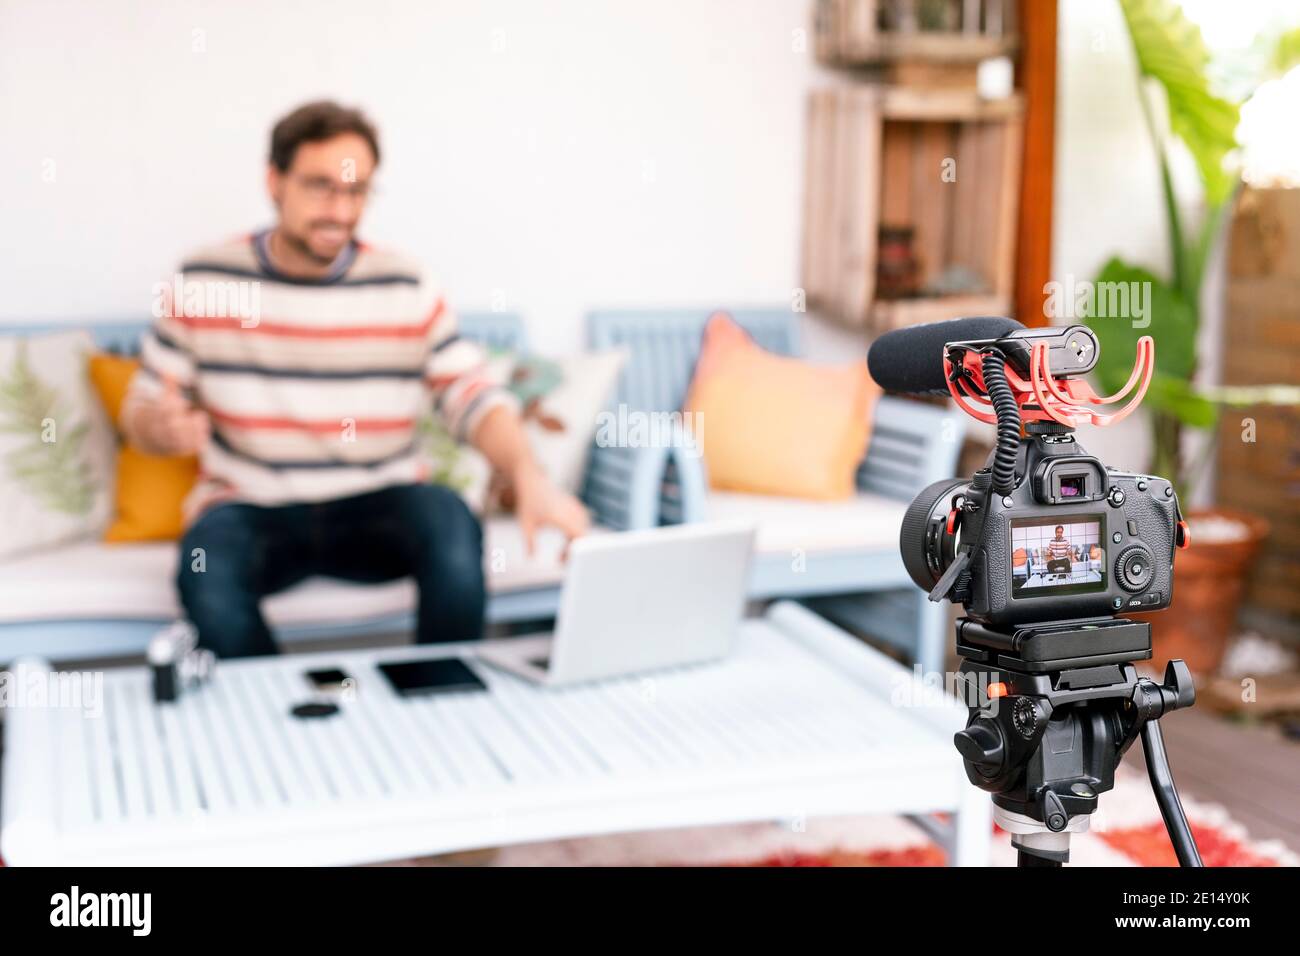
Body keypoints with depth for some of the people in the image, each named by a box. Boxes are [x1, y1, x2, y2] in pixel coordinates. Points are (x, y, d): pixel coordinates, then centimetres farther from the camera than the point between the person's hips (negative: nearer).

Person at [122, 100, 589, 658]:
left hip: (377, 510, 1)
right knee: (207, 574, -33)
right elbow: (141, 411, 4)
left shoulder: (406, 290, -3)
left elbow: (474, 398, -7)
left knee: (451, 523, -31)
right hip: (250, 511, 0)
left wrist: (528, 478, -27)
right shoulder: (202, 283, -3)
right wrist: (159, 427, -22)